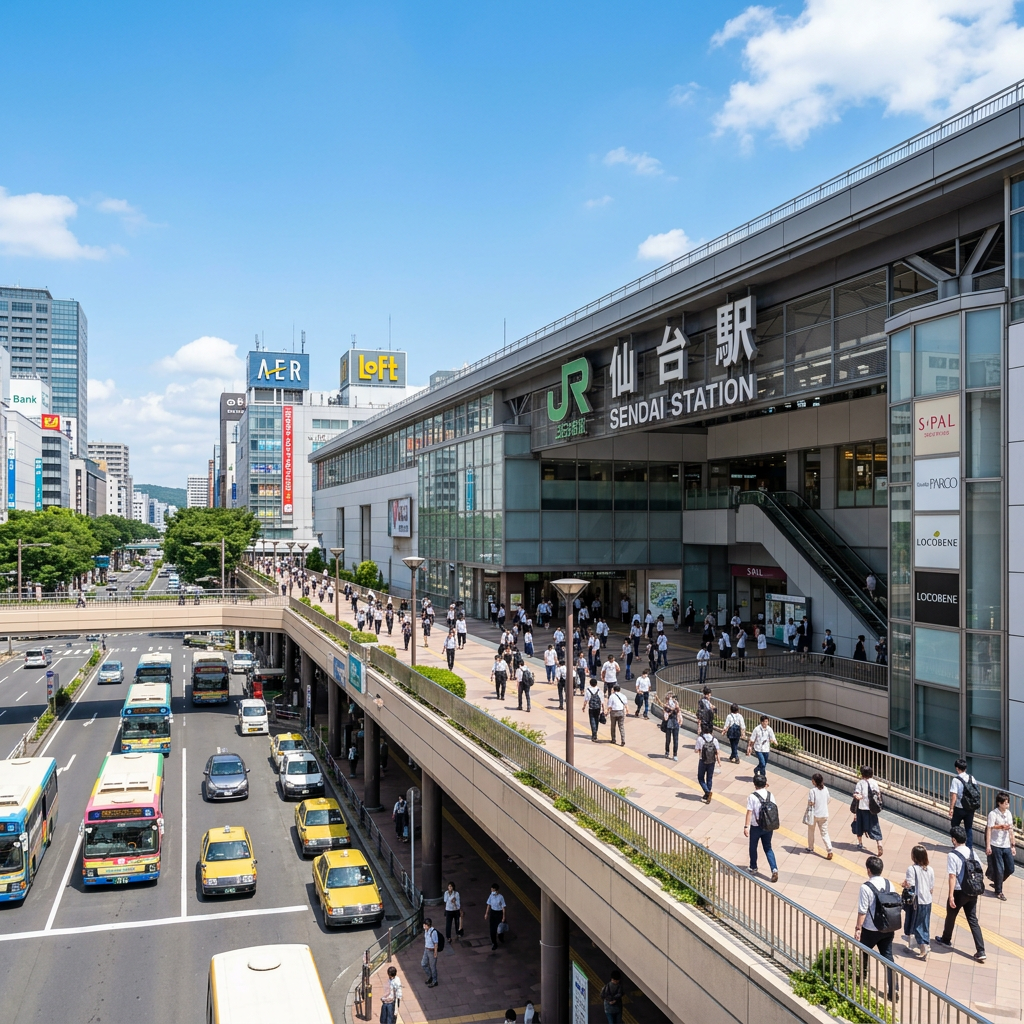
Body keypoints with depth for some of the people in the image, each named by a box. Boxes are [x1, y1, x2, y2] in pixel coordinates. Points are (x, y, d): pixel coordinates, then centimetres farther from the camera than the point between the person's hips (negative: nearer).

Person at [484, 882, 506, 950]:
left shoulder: (501, 897, -20)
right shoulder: (491, 896, -8)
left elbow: (503, 907, -13)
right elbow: (489, 905, 4)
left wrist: (503, 916, -11)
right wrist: (486, 913, 8)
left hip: (499, 913, -3)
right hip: (492, 912, 3)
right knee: (492, 928, 2)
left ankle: (501, 938, 45)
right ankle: (494, 943, 14)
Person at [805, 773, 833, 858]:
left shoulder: (812, 790, -19)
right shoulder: (825, 789, -3)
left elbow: (811, 803, -19)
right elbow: (827, 801, 4)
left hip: (814, 814, -3)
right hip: (824, 815, 3)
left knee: (811, 831, 19)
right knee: (824, 833, 8)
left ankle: (811, 848, 30)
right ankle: (829, 850, -5)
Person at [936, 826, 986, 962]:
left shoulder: (952, 855, -18)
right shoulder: (972, 852, 1)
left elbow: (952, 876, -20)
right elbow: (979, 870, 6)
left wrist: (951, 895, -17)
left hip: (959, 892, -5)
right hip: (973, 892, 5)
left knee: (951, 916, 18)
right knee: (973, 920, 12)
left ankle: (946, 940, 38)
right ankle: (980, 951, 5)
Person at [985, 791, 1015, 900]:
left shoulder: (1008, 813, 5)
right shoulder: (993, 814, -14)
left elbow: (1010, 830, 12)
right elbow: (989, 830, -15)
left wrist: (1013, 845, 13)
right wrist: (988, 846, -18)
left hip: (1006, 846, 6)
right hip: (996, 846, -6)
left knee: (1010, 869, 11)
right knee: (999, 869, 2)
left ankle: (997, 883, 33)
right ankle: (998, 891, 18)